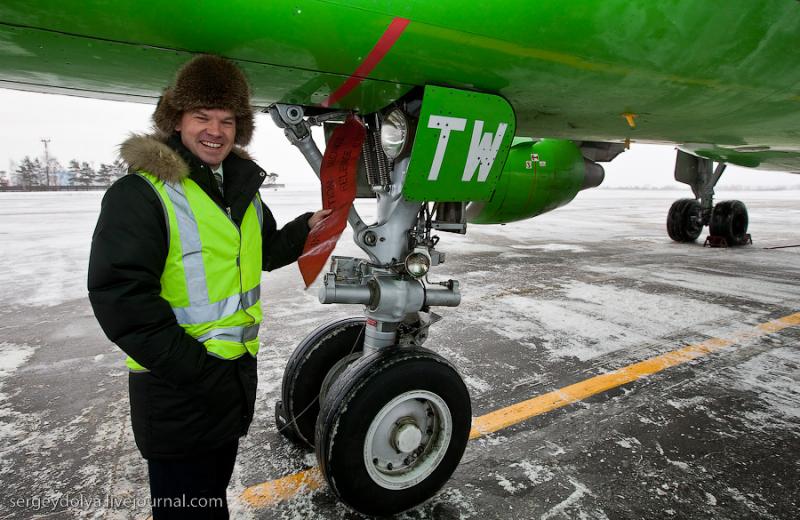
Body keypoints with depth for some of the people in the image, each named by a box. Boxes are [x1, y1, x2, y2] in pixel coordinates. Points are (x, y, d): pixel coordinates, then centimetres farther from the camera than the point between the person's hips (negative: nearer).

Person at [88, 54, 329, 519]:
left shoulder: (242, 187, 7)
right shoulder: (141, 193, -17)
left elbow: (263, 252, 19)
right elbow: (119, 295, -22)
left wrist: (305, 229, 1)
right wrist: (192, 368, -23)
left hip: (239, 371, 7)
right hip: (176, 393, -7)